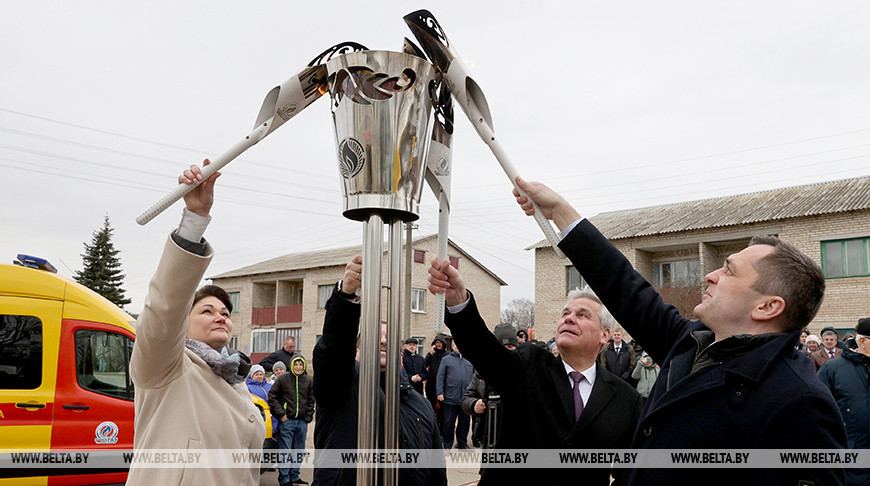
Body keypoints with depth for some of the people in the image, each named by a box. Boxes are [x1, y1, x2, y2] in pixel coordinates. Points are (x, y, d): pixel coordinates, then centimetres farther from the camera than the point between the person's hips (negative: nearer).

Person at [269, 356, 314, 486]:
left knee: (299, 450, 9)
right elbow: (272, 396, 2)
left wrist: (308, 417, 5)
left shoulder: (309, 381, 9)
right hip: (286, 420, -3)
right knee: (285, 450, -5)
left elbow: (311, 401, 15)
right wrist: (280, 413, -6)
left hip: (302, 422, 4)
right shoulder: (283, 379, 0)